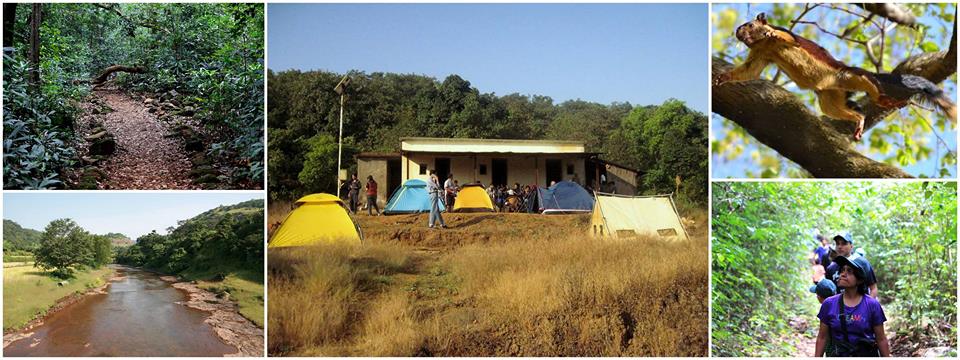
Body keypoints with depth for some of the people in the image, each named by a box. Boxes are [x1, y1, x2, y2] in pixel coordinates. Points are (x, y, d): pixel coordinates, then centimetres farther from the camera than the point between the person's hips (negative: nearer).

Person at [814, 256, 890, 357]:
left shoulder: (872, 305, -6)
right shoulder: (829, 304, -4)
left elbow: (881, 340, -1)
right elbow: (822, 338, 1)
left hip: (866, 354, -1)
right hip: (836, 355, 1)